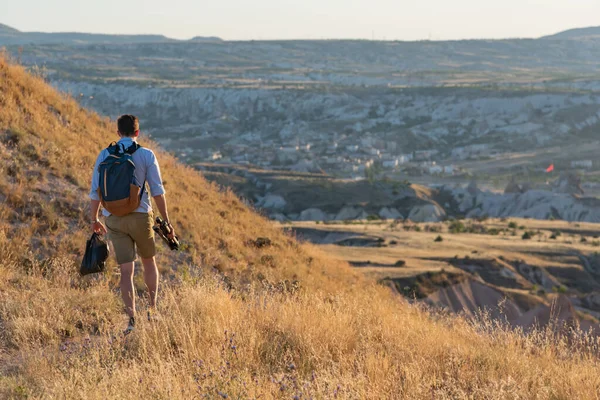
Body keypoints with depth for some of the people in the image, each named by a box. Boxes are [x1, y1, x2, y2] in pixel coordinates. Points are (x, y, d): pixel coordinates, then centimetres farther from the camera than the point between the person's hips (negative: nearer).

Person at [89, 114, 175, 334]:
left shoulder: (104, 155, 3)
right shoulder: (147, 155, -3)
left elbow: (95, 191, 4)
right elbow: (157, 191, -6)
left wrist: (94, 219, 16)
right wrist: (166, 222, 0)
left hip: (114, 219, 1)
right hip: (140, 216, -1)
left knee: (126, 270, 3)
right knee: (149, 260, 20)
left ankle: (132, 319, -4)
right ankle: (152, 309, 18)